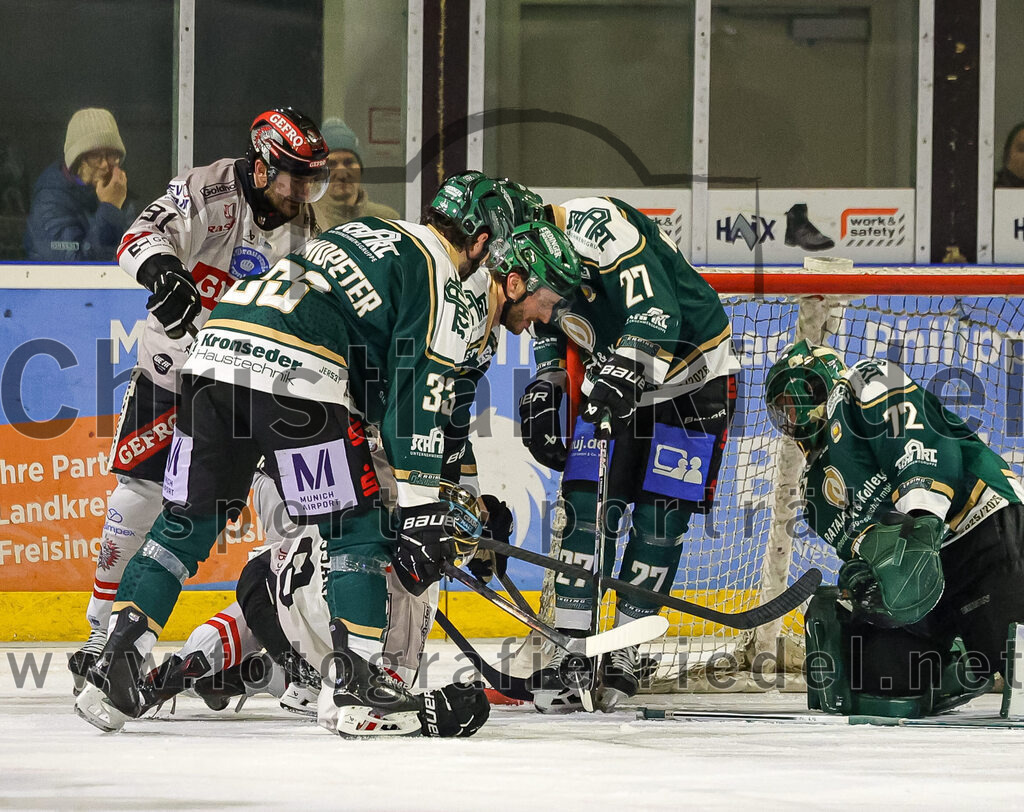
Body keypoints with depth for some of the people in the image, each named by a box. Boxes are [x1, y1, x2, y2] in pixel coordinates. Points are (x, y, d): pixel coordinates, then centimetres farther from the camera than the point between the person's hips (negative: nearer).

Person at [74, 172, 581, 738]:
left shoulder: (375, 234, 32)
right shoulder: (454, 287, 7)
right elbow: (418, 398, -3)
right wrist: (422, 511, -2)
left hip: (215, 348, 8)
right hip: (292, 369, -8)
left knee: (188, 520, 14)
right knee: (357, 524, 3)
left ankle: (116, 662, 7)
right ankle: (356, 688, -2)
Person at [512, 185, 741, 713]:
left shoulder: (594, 225, -30)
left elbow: (656, 310, -37)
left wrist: (626, 370, -48)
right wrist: (543, 392, 4)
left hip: (691, 376, -7)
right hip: (609, 383, 7)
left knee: (660, 520, -6)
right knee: (588, 509, -6)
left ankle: (623, 649, 6)